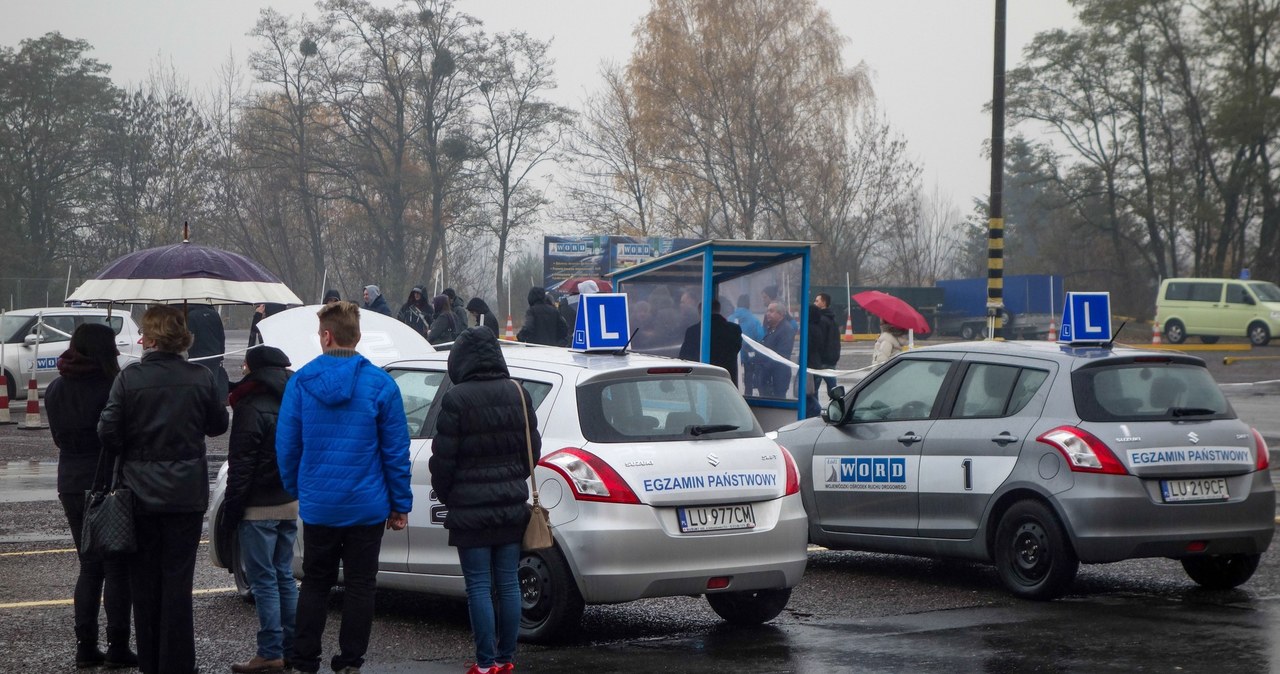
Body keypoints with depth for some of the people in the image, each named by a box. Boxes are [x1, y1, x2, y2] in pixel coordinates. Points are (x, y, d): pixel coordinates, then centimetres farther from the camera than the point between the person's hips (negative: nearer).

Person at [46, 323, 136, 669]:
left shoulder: (55, 390, 6)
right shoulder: (108, 388, -15)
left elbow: (59, 437, 13)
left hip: (70, 483, 6)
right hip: (108, 483, -6)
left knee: (89, 565, 14)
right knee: (116, 567, 2)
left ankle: (85, 646, 10)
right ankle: (117, 647, 1)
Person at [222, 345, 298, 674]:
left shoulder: (251, 408, -14)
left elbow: (241, 465, -15)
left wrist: (231, 509, -11)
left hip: (258, 507, -8)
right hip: (289, 503, 8)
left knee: (264, 580, -5)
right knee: (284, 577, 13)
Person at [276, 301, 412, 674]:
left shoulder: (300, 382, -3)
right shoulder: (380, 384, -7)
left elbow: (286, 445, 3)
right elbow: (396, 450, -4)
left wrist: (295, 490, 17)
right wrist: (400, 504, 4)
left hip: (317, 505, 1)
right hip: (367, 506, -1)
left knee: (314, 583, 13)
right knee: (360, 584, 7)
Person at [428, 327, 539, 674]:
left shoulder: (457, 399, -13)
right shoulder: (518, 394, 5)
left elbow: (443, 457, -10)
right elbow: (533, 449, 12)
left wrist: (445, 494, 6)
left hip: (471, 508, -5)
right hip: (512, 505, 5)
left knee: (479, 586, -1)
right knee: (508, 583, 9)